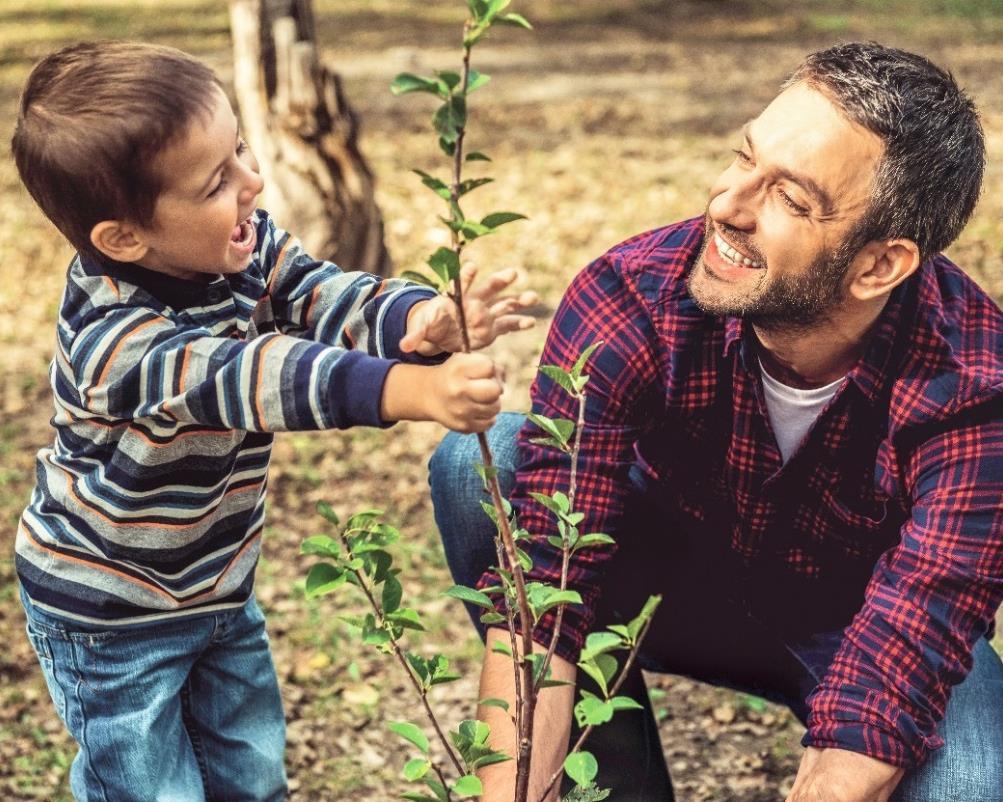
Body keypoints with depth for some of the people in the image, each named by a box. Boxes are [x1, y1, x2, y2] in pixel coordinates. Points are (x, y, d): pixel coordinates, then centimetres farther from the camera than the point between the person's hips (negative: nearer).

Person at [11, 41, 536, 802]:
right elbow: (253, 378, -49)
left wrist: (422, 322, -46)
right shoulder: (114, 337, -36)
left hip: (218, 587, 7)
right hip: (111, 619, -7)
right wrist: (413, 389, -62)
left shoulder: (247, 245, -13)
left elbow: (325, 297, -23)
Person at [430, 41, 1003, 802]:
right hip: (678, 578, 2)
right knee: (483, 463, -25)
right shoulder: (629, 299, -30)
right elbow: (540, 590, -33)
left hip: (862, 624, -1)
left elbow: (882, 700, -37)